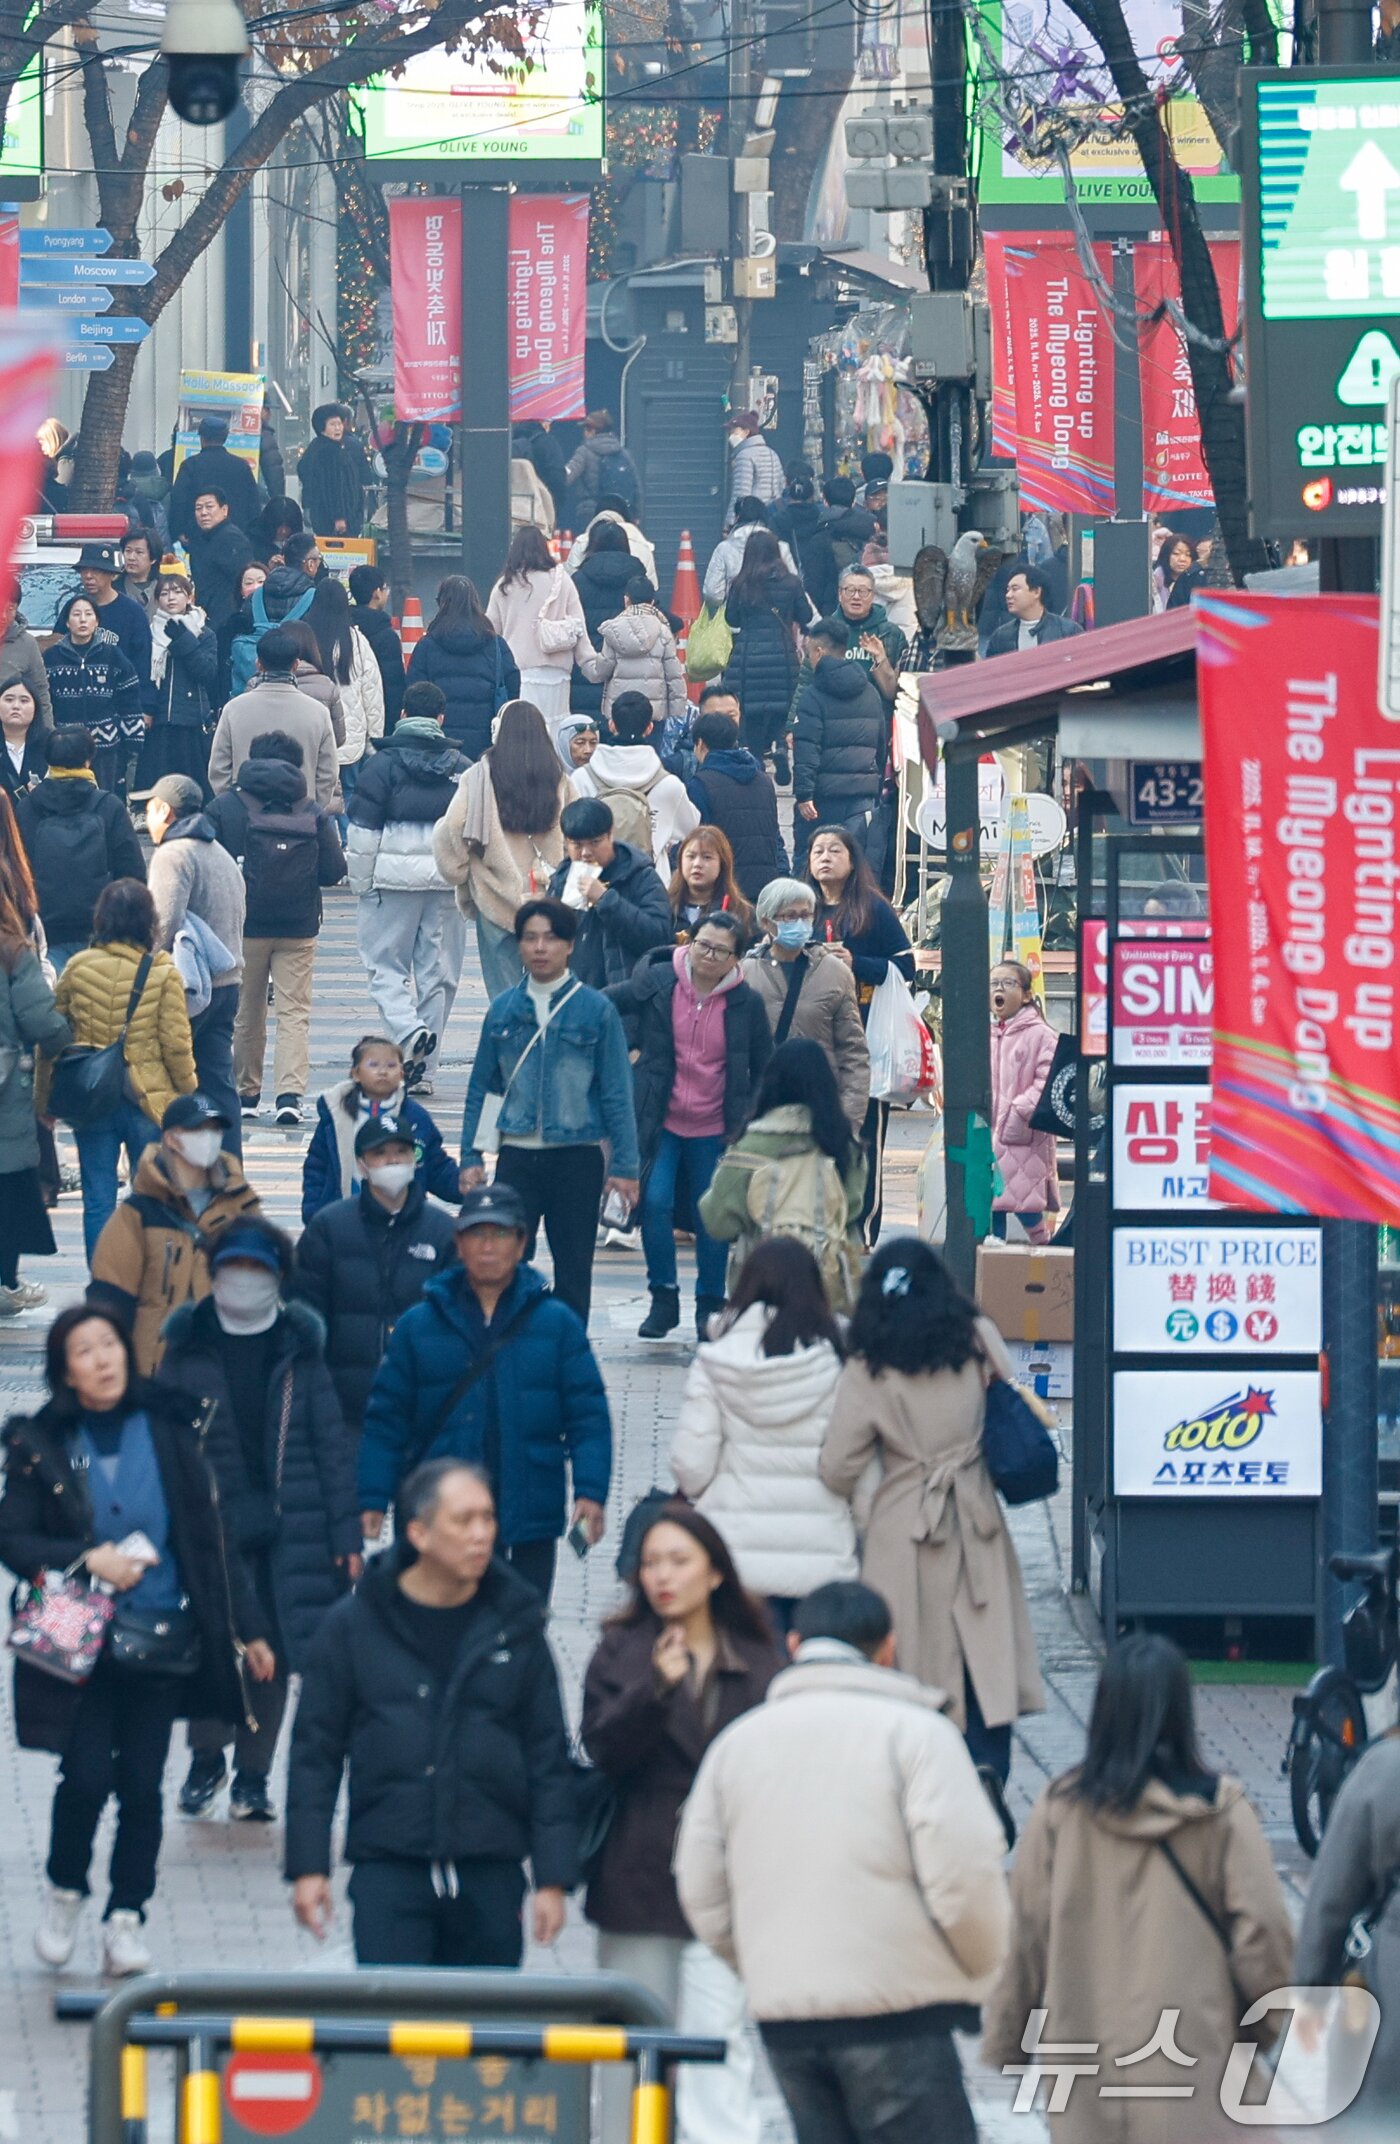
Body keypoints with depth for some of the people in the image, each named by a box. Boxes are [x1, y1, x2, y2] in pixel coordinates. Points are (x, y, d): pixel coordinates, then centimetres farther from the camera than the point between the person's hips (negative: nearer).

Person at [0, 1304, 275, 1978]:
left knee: (142, 1784, 0)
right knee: (87, 1777, -10)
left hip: (163, 1640, 2)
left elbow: (210, 1539, 6)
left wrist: (246, 1628, 5)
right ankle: (64, 1892, 15)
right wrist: (85, 1560, -17)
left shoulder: (167, 1432, 4)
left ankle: (125, 1917, 11)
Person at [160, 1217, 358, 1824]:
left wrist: (346, 1533, 1)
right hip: (212, 1523, -1)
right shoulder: (188, 1346, 4)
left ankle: (253, 1774, 18)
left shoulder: (300, 1347, 6)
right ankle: (206, 1755, 12)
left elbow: (331, 1442, 6)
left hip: (288, 1524, 1)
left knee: (273, 1654, 4)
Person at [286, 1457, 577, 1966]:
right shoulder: (355, 1624, 2)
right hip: (387, 1869, -2)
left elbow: (549, 1757, 9)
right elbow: (315, 1751, 5)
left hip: (491, 1877, 2)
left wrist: (553, 1879, 4)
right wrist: (308, 1866, 0)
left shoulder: (515, 1627, 7)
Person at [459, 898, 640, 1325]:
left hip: (578, 1156, -2)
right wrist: (470, 1157, 4)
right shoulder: (502, 1010, 5)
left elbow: (617, 1093, 0)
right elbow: (480, 1088, 10)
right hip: (516, 1155, 2)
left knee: (573, 1269, 5)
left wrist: (624, 1165, -4)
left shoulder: (596, 1010, -1)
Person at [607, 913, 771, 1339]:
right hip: (661, 1122, 0)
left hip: (714, 1128, 0)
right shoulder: (657, 984, -6)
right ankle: (663, 1300, 1)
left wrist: (747, 1119, 2)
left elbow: (763, 1067, 7)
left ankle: (710, 1306, 20)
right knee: (656, 1203, -12)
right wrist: (629, 1048, 0)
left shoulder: (746, 1004, -4)